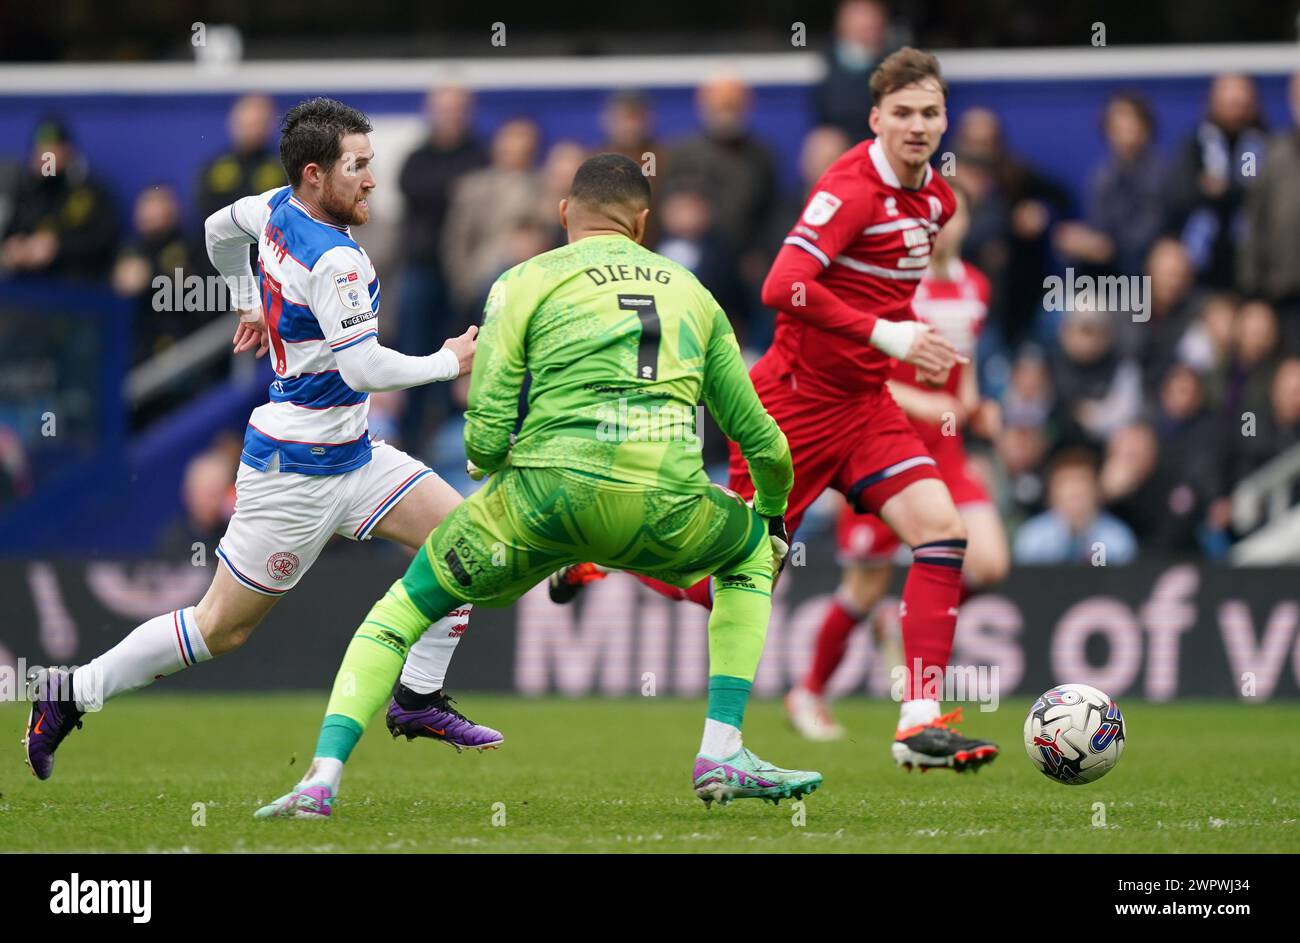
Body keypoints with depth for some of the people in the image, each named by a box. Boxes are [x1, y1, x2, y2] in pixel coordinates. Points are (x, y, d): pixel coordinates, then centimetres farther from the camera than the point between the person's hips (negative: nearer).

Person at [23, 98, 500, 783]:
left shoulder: (279, 207, 3)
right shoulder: (334, 259, -25)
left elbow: (221, 228, 24)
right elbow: (365, 369, -26)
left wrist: (249, 303, 36)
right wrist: (448, 363, -12)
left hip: (349, 453, 10)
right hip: (297, 470, -10)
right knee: (221, 627, -1)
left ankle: (420, 698, 7)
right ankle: (71, 692, 11)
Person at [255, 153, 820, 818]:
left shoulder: (526, 282, 11)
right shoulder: (691, 291, 22)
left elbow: (484, 439, 3)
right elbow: (761, 439, 26)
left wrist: (487, 461, 28)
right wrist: (773, 514, 46)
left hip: (550, 490, -1)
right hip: (667, 506, 2)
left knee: (404, 607, 18)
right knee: (753, 556, 33)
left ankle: (322, 776, 1)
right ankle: (722, 758, 21)